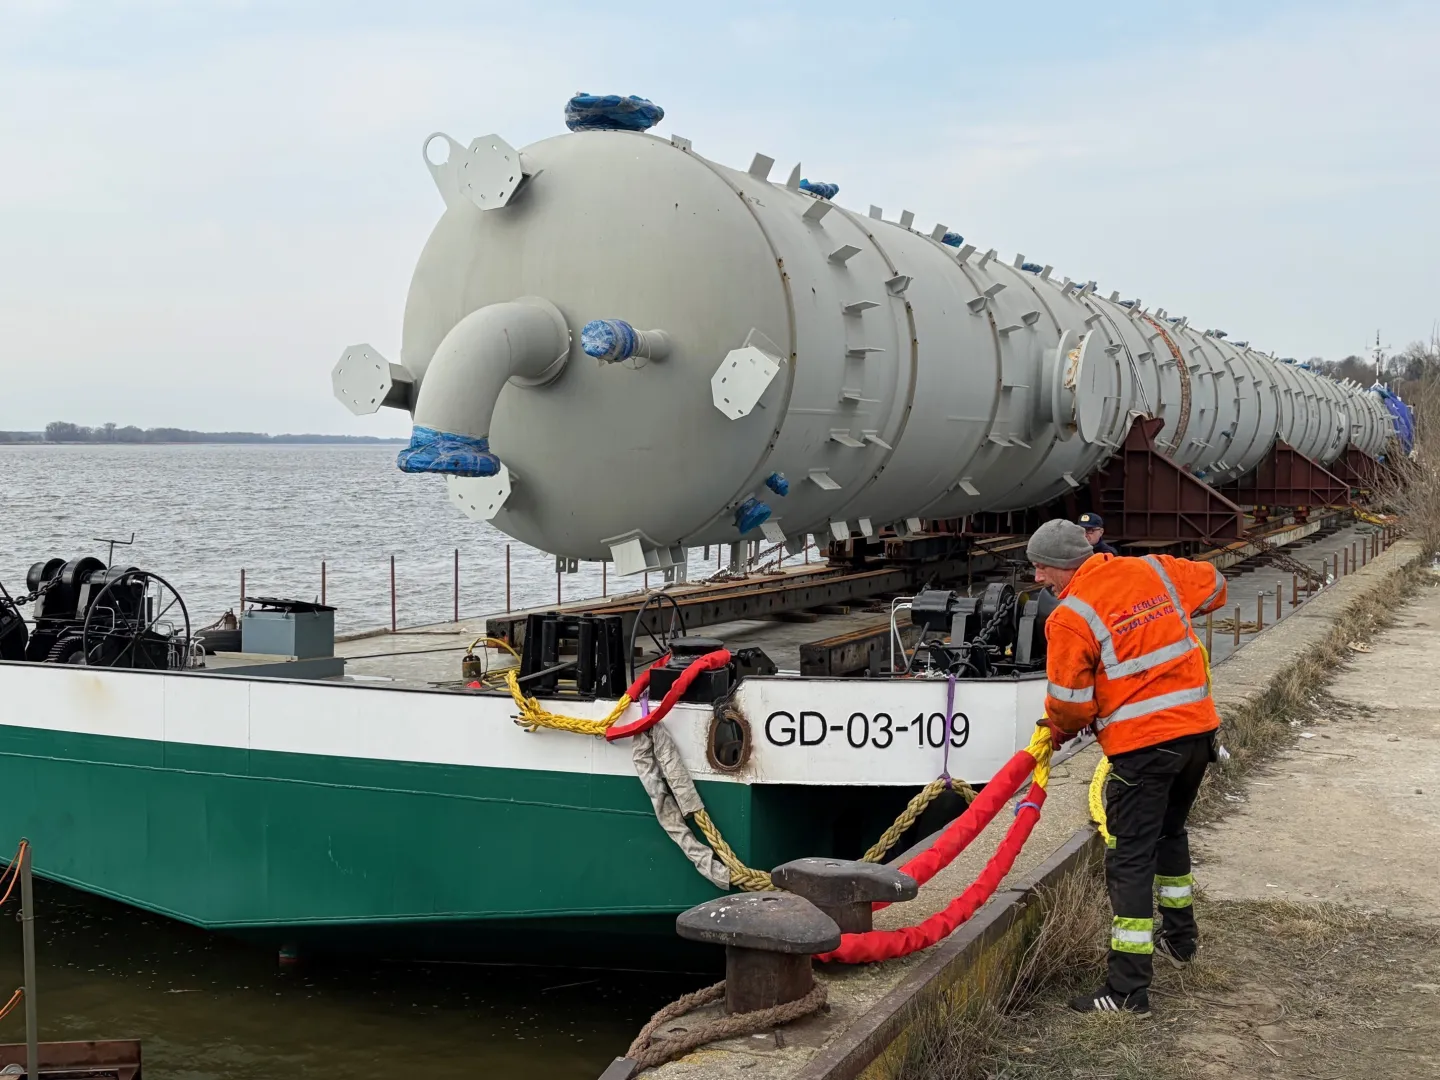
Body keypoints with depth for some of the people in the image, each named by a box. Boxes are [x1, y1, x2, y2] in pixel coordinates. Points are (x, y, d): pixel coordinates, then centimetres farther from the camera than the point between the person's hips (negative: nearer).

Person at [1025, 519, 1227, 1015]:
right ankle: (1179, 936, 45)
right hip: (1199, 727, 7)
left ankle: (1128, 988, -3)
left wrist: (1060, 729, 15)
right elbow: (1213, 585, 25)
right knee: (1169, 829, 28)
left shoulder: (1069, 618, -12)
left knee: (1130, 860, -2)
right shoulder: (1157, 570, 6)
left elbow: (1069, 704, -8)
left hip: (1142, 744, -7)